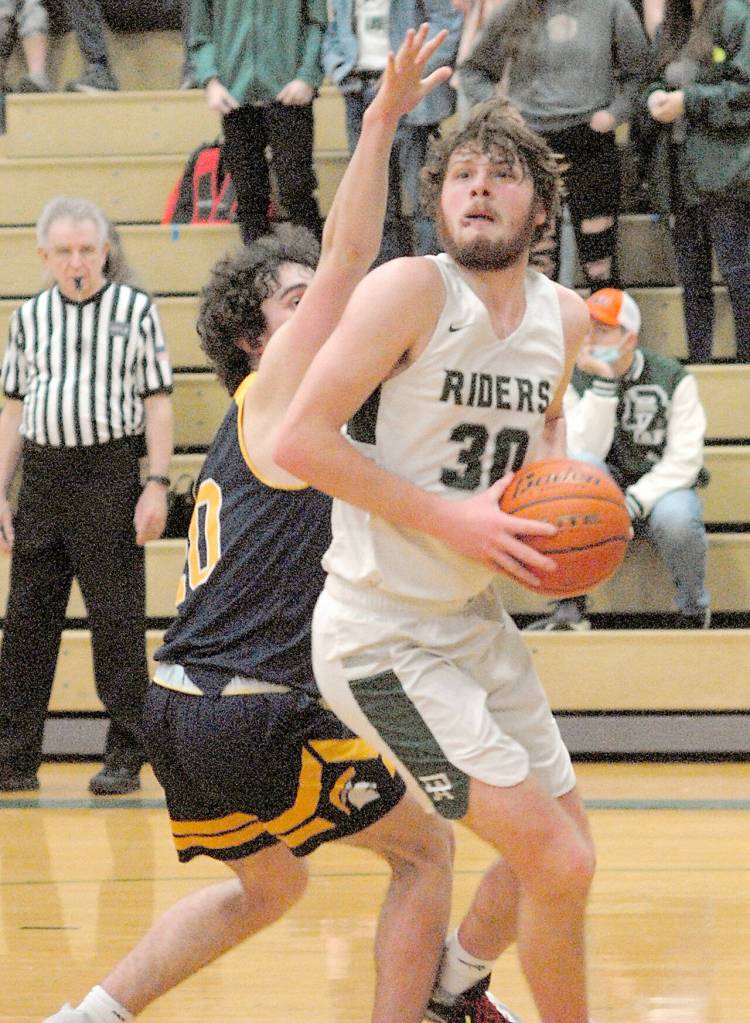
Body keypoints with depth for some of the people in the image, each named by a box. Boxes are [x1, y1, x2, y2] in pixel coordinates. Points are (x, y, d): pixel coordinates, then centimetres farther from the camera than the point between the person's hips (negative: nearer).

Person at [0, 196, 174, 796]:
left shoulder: (136, 311, 3)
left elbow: (158, 403, 1)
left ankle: (124, 761, 3)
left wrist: (157, 485, -7)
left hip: (110, 474, -3)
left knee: (118, 622, -2)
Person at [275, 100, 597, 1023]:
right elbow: (300, 441, -21)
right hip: (385, 640, -8)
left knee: (562, 839, 21)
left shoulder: (565, 317, 3)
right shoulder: (412, 289, -18)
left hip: (476, 623, 8)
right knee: (559, 865, -13)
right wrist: (447, 515, -23)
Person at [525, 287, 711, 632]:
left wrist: (634, 503, -24)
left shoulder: (672, 378, -6)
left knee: (675, 519, -38)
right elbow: (586, 452, -17)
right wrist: (603, 384, -25)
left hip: (660, 487, -1)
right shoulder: (576, 380, -3)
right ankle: (570, 607, -32)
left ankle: (694, 612, -6)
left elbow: (684, 459, -11)